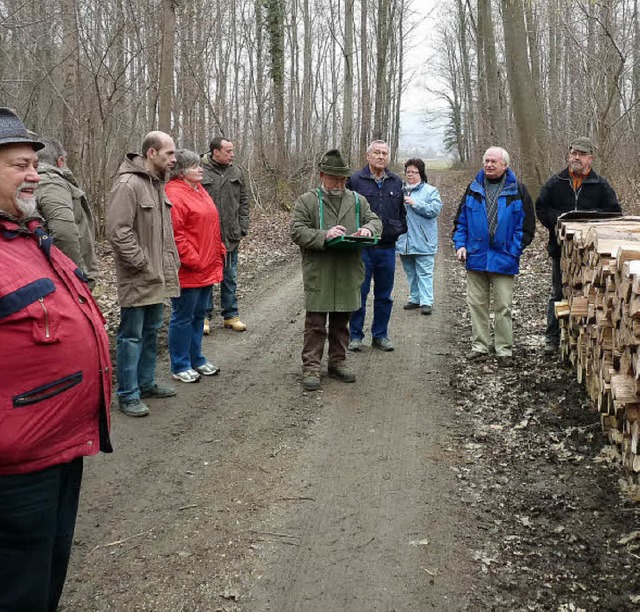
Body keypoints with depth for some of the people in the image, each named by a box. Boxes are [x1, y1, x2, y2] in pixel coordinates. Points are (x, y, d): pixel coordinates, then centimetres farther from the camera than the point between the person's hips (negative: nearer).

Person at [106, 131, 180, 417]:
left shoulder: (157, 184, 12)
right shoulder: (128, 185, -17)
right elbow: (118, 232, -22)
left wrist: (170, 262, 12)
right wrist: (143, 264, -18)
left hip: (157, 277, 9)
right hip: (137, 279, -9)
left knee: (151, 332, 19)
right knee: (132, 336, 1)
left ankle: (146, 383, 32)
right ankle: (128, 394, 11)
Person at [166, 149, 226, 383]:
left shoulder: (199, 191, 15)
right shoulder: (174, 194, -15)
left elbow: (212, 226, 21)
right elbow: (175, 233, -21)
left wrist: (219, 251, 15)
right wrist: (193, 260, -20)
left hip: (207, 267, 9)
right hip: (188, 270, -9)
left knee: (198, 315, 18)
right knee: (183, 317, 2)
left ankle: (196, 359, 30)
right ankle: (180, 366, 12)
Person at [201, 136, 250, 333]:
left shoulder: (237, 173, 8)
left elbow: (244, 201, 12)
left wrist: (243, 227, 3)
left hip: (231, 236, 4)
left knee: (230, 278, 12)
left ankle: (230, 315, 22)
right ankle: (204, 316, 17)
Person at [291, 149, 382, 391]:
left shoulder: (357, 201, 13)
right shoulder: (306, 201, 0)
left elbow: (375, 220, 14)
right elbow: (297, 232, -8)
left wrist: (368, 228, -11)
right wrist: (324, 236, -23)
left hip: (348, 274, 4)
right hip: (318, 275, -4)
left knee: (341, 323, 14)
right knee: (315, 324, -1)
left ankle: (337, 362, 27)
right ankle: (311, 367, 7)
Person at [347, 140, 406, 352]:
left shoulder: (397, 183, 11)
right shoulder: (355, 180, -2)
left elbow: (402, 211, 20)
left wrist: (399, 229, 9)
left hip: (387, 248, 4)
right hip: (362, 248, -4)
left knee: (384, 295, 10)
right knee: (359, 293, 1)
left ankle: (380, 335, 21)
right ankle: (355, 335, 12)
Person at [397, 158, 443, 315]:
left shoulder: (430, 191, 0)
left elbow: (435, 209, -13)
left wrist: (415, 203, -16)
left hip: (422, 242, -5)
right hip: (404, 240, 5)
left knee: (424, 272, -6)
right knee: (410, 272, 13)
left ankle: (426, 301, -4)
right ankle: (415, 298, 24)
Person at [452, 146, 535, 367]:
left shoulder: (517, 191, 0)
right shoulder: (473, 189, 8)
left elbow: (526, 226, 1)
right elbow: (461, 221, 13)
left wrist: (514, 252, -7)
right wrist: (460, 245, 0)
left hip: (503, 260, -3)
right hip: (476, 258, 3)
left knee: (503, 307, 1)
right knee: (476, 304, 8)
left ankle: (504, 351, 10)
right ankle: (479, 347, 19)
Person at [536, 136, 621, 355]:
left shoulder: (601, 185, 2)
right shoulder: (555, 183, 6)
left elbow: (614, 213, -1)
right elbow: (541, 208, 4)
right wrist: (558, 220, -13)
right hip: (561, 247, 1)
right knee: (558, 294, 8)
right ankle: (552, 339, 15)